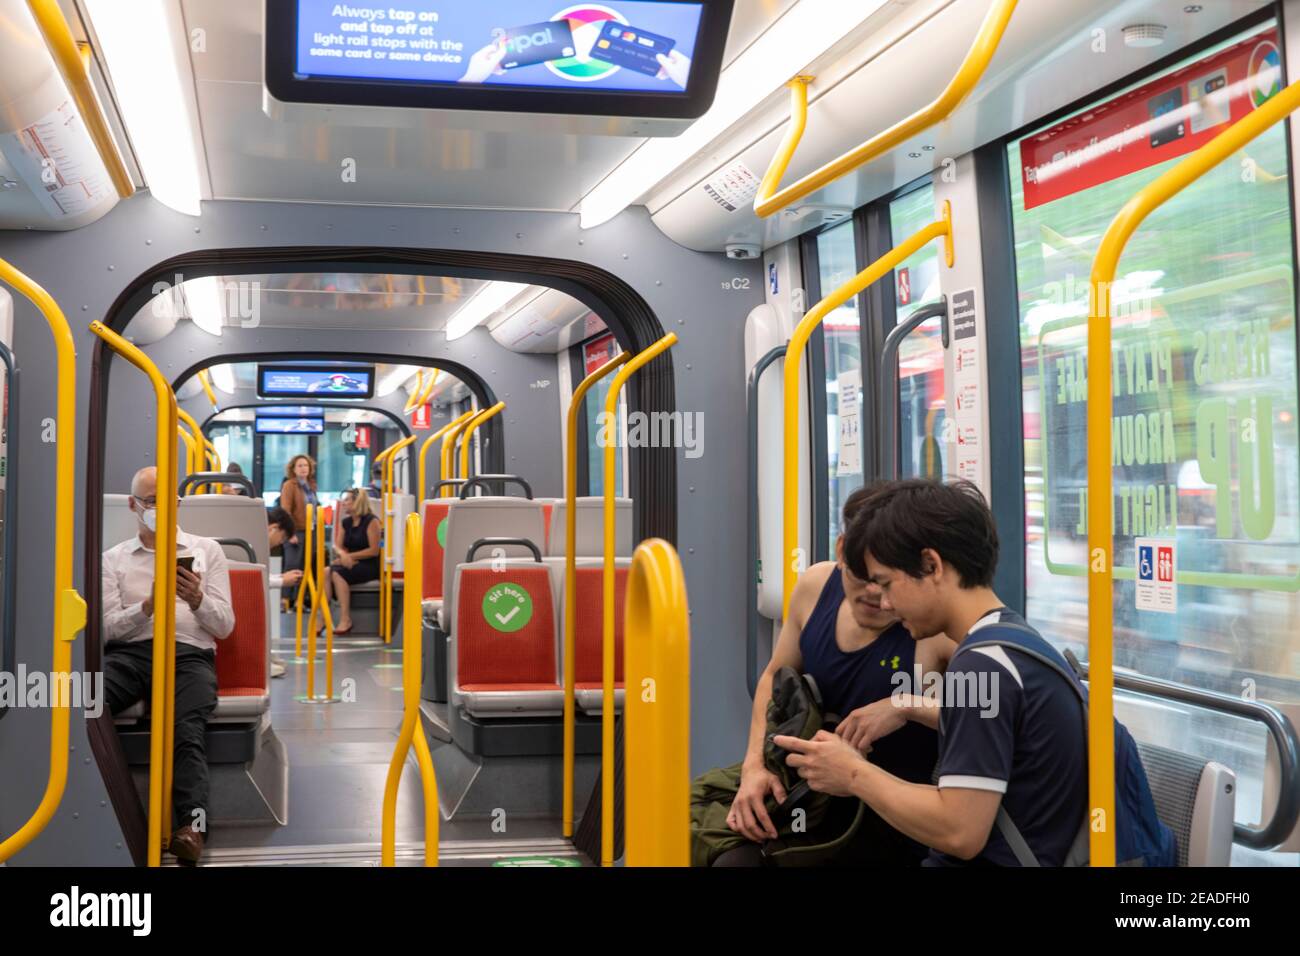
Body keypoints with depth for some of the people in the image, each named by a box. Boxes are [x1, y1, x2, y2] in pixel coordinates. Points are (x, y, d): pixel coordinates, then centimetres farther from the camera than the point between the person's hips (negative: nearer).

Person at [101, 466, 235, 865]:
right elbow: (107, 629, 8)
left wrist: (197, 600, -8)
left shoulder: (207, 550, 20)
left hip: (189, 653, -1)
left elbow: (225, 626, 13)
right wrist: (147, 605, -11)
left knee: (187, 730, -34)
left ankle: (193, 825, -49)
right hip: (128, 653, 1)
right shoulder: (114, 558, 21)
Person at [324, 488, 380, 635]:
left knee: (338, 573, -30)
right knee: (326, 572, -21)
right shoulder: (345, 522, 13)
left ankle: (345, 619, -27)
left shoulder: (371, 521, -9)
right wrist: (342, 554, -14)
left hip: (369, 566, -6)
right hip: (351, 563, 6)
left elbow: (374, 550, -14)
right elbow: (337, 546, 9)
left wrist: (350, 556, -14)